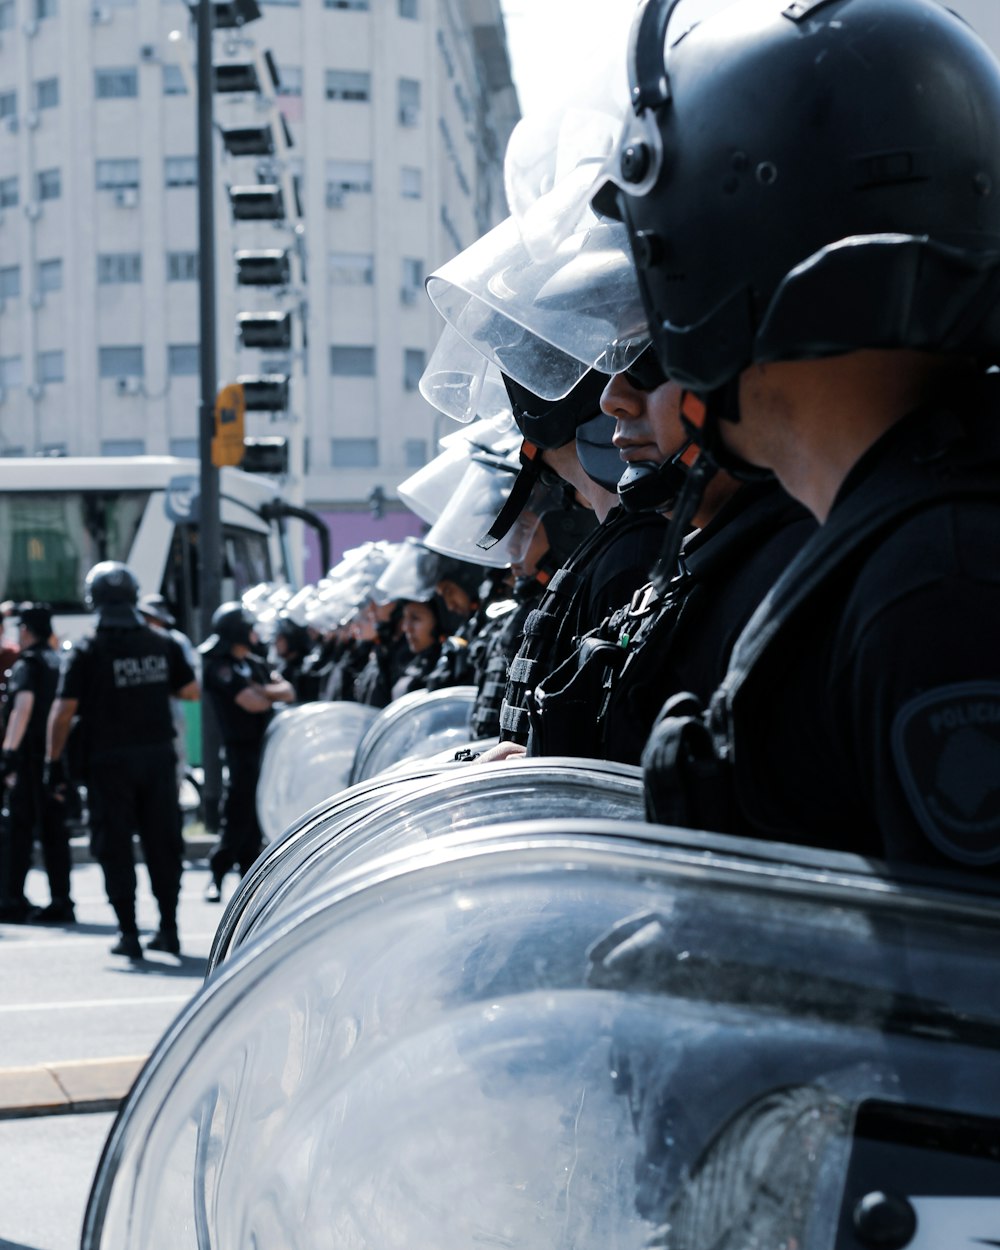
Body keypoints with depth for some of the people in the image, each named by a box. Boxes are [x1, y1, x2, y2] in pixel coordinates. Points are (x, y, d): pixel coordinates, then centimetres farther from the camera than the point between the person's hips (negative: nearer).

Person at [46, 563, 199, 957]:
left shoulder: (86, 652, -8)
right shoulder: (163, 645, 2)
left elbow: (64, 711, -12)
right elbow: (192, 691, 10)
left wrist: (54, 762, -6)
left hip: (109, 761, -3)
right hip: (158, 756, 3)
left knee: (115, 848, 5)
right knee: (162, 843, 11)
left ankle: (128, 932, 4)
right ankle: (168, 928, 14)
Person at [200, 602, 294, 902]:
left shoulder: (255, 663, 15)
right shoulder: (220, 666, -10)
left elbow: (288, 692, 7)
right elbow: (252, 703, -19)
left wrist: (262, 691, -11)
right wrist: (273, 696, 1)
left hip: (266, 746, 8)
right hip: (242, 750, -8)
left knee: (259, 813, 11)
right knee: (237, 815, -9)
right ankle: (216, 878, -2)